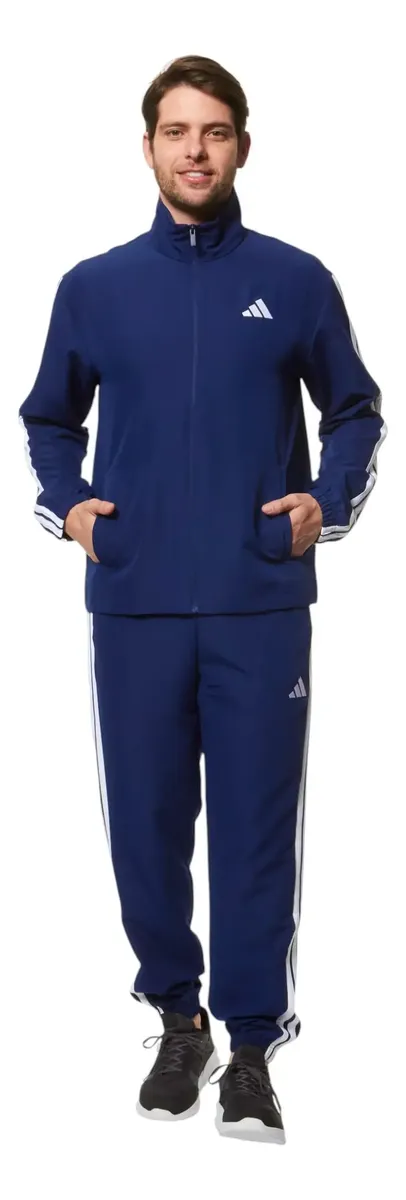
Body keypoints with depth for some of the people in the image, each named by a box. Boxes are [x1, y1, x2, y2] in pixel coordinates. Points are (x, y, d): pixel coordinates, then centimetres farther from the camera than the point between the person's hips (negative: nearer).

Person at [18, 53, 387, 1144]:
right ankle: (178, 1013, 28)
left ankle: (252, 1045, 14)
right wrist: (65, 504, 2)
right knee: (147, 824, 9)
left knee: (256, 828, 2)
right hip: (134, 605, 2)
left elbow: (354, 411, 12)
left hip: (261, 605, -1)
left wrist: (329, 501, -4)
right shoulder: (93, 286, 8)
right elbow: (49, 420, 18)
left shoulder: (296, 280, 4)